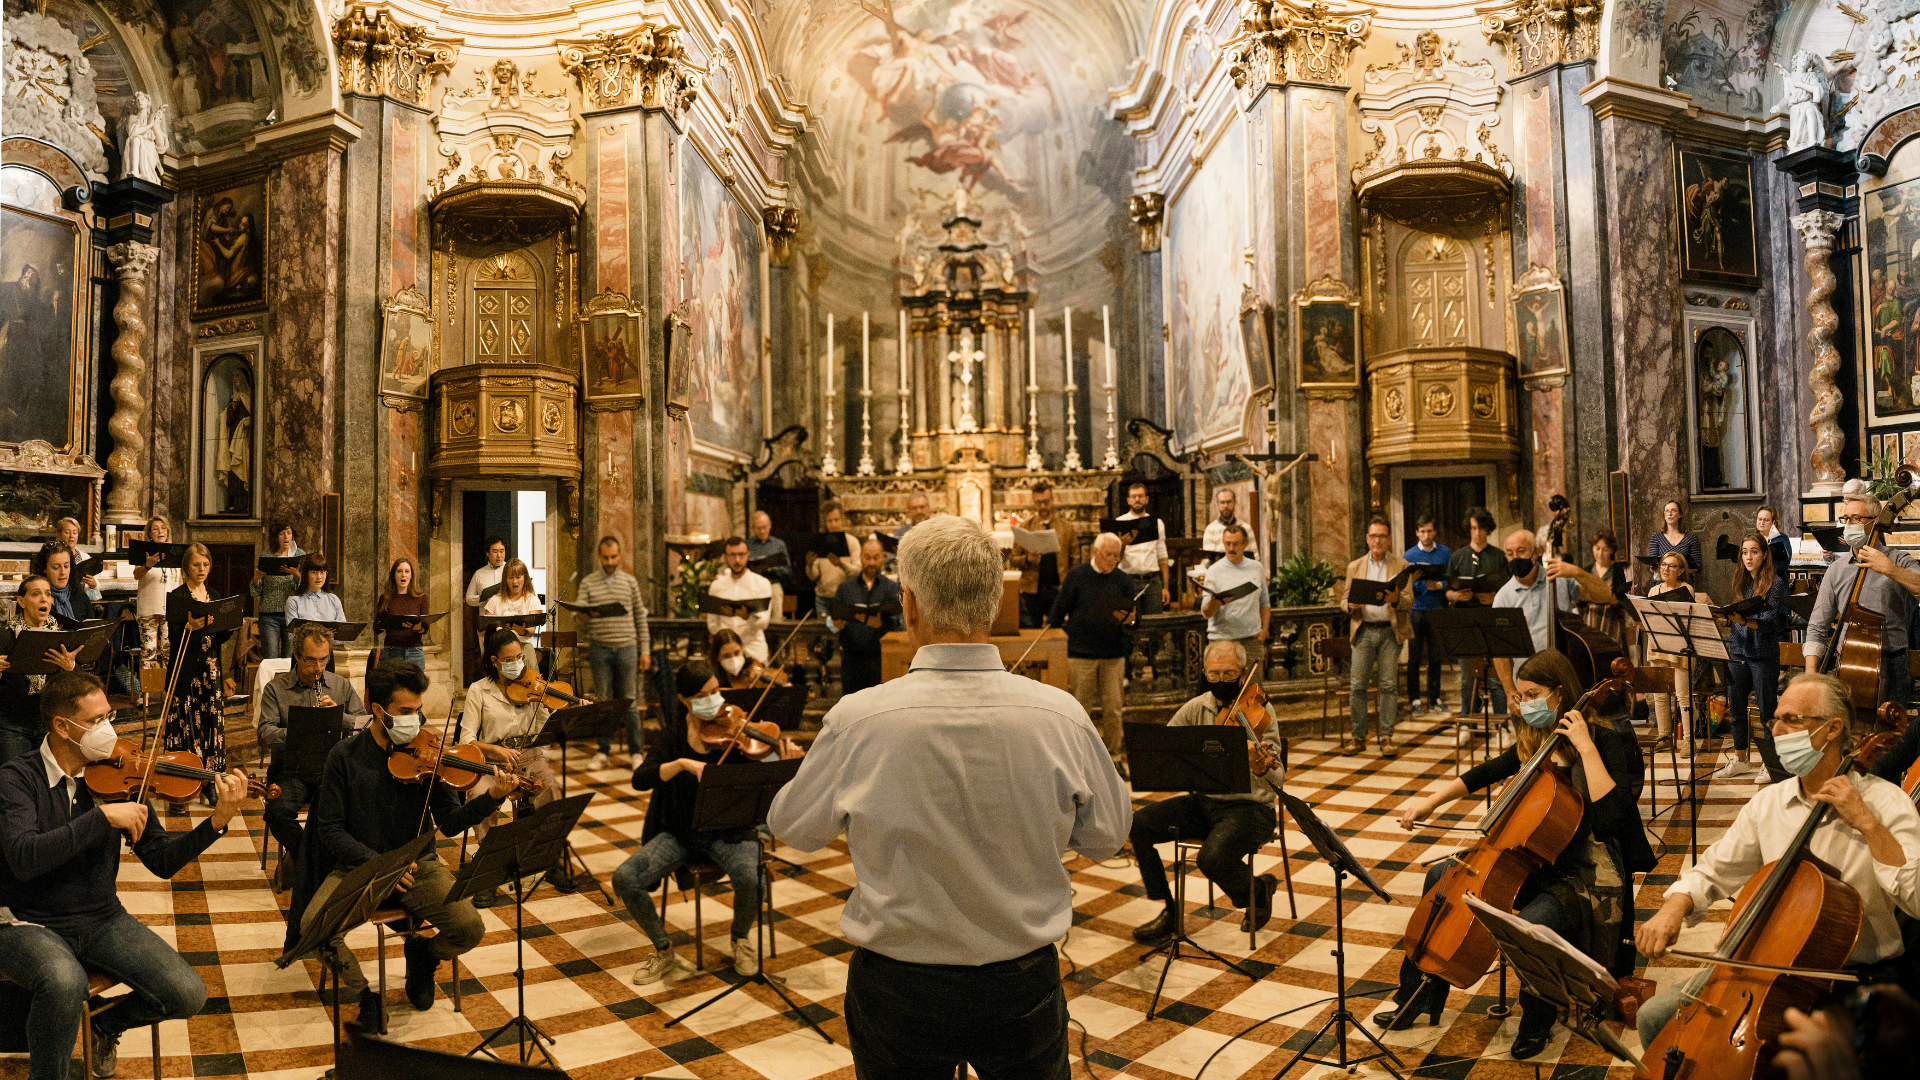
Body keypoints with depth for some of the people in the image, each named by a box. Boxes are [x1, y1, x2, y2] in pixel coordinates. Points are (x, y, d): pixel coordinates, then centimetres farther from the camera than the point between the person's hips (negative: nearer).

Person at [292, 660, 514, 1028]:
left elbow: (449, 824, -6)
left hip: (417, 864, 0)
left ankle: (423, 955, 16)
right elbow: (330, 830, -4)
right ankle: (365, 994, 1)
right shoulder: (345, 756, -6)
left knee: (469, 928, -21)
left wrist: (490, 799, -26)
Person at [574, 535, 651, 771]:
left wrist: (645, 650, 6)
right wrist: (581, 617, -26)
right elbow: (577, 614, -1)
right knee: (602, 701, 5)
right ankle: (603, 751, 13)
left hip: (626, 647, 0)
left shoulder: (630, 582, 7)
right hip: (599, 647, 0)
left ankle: (635, 751, 12)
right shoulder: (588, 582, 5)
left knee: (629, 701, 4)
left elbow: (640, 617, 10)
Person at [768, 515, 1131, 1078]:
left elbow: (793, 827, -2)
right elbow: (1107, 836, 0)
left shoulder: (858, 720, -22)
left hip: (896, 993, -1)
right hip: (1025, 988, 2)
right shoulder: (1062, 717, -18)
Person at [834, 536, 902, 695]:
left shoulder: (892, 587, 7)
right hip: (851, 656, 2)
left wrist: (881, 624, -29)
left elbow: (896, 621, -7)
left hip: (879, 657, -2)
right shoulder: (845, 587, 15)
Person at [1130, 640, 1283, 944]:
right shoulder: (1196, 707, 3)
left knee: (1213, 858, -32)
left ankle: (1258, 892, 5)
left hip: (1249, 807, -5)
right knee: (1138, 824, -15)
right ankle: (1170, 911, 0)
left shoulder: (1260, 711, -11)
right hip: (1202, 802, 5)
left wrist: (1262, 769, -45)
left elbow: (1276, 779, -20)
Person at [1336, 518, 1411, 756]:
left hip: (1390, 631, -1)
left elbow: (1409, 601, 0)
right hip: (1364, 631, 1)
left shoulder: (1400, 565, 8)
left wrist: (1395, 599, -22)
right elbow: (1344, 599, 11)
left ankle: (1386, 738, 7)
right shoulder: (1355, 567, 13)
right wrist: (1350, 605, -13)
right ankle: (1359, 738, 6)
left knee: (1388, 685, -2)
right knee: (1357, 685, -3)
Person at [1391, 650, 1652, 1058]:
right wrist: (1432, 801, 12)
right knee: (1441, 877, 3)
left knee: (1530, 925, -36)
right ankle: (1421, 998, 13)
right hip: (1532, 861, 8)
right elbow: (1488, 772, 22)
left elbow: (1610, 817, -30)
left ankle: (1536, 1024, -5)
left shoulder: (1604, 740, -15)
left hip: (1585, 876, -8)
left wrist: (1586, 747, -29)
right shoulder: (1534, 740, 7)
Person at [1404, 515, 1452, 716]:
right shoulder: (1409, 555, 3)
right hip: (1416, 610, -1)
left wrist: (1439, 585, -16)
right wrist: (1423, 584, -18)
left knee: (1436, 657, 5)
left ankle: (1435, 699, 14)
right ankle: (1415, 700, 5)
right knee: (1414, 658, 0)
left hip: (1437, 609, 1)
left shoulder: (1445, 552, 7)